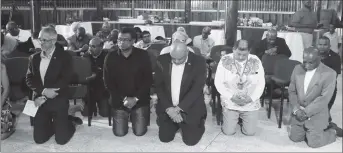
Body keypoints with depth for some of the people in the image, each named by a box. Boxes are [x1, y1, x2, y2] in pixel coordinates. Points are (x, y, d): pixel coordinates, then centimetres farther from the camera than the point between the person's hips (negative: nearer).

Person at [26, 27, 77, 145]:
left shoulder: (64, 57, -7)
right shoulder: (34, 58, 7)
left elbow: (65, 79, -16)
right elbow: (29, 79, 1)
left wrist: (44, 97, -19)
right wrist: (43, 91, -18)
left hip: (58, 101, -4)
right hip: (40, 100, 4)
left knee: (61, 139, -4)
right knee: (39, 139, 4)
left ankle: (69, 123, 27)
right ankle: (53, 124, 32)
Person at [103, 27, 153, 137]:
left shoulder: (143, 55, -7)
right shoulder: (110, 57, -5)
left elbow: (148, 80, -7)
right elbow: (108, 83, -4)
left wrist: (135, 98, -14)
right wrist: (123, 99, -12)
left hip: (140, 100, -1)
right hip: (119, 101, 1)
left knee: (140, 132, -3)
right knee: (119, 133, -2)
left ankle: (134, 117, 30)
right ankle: (126, 118, 31)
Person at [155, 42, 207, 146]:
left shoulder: (199, 62, -15)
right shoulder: (162, 60, -8)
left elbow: (197, 89, -18)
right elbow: (159, 86, -5)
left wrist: (179, 108, -22)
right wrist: (168, 108, -16)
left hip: (189, 108, -3)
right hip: (167, 108, 3)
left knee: (190, 140, -3)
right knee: (164, 138, 4)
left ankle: (199, 123, 28)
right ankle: (177, 124, 34)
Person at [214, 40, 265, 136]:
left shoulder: (256, 61, -5)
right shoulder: (225, 61, -9)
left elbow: (261, 83, -2)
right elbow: (218, 82, -8)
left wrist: (251, 98, -15)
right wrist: (231, 96, -18)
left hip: (250, 103, 1)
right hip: (230, 102, -1)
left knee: (250, 132, -2)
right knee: (228, 132, -4)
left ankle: (242, 117, 30)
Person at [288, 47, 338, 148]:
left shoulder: (330, 74, -16)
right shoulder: (297, 69, -3)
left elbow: (324, 99, -19)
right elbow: (291, 91, 2)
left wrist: (306, 112, -21)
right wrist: (296, 109, -12)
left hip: (316, 115, -4)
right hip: (298, 112, 5)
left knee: (313, 143, 1)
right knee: (294, 138, 10)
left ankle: (332, 132, 28)